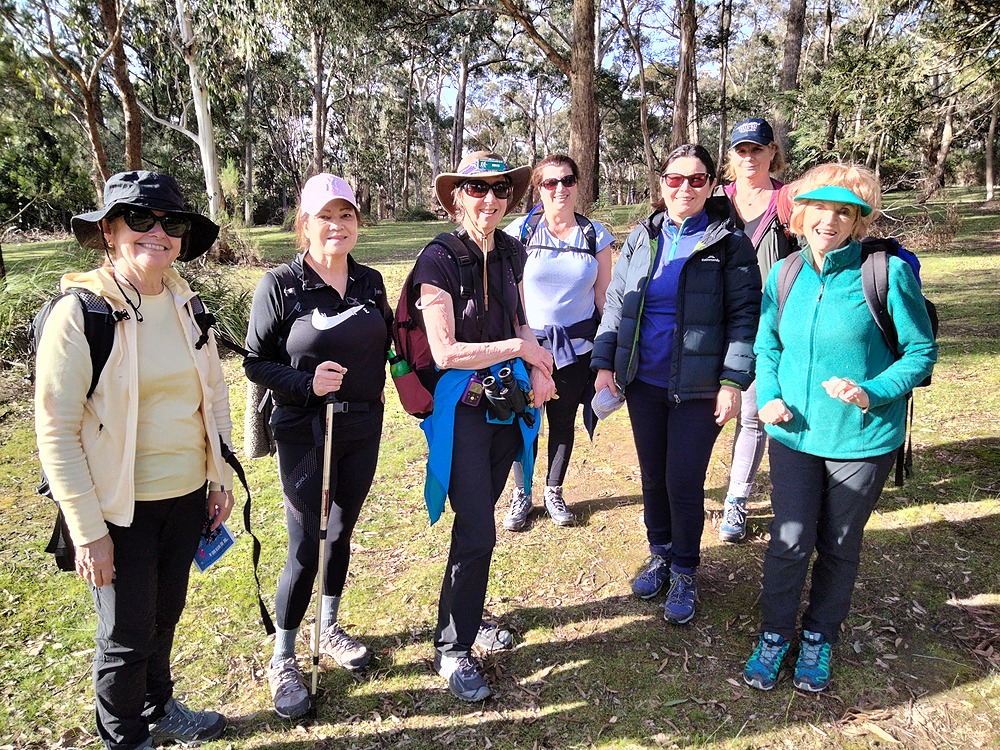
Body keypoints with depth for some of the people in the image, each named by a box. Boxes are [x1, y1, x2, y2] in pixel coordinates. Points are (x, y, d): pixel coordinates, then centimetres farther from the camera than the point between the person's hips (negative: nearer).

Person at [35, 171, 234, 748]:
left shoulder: (186, 305, 2)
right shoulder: (79, 313, -15)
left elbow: (215, 396, 10)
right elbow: (56, 432, -14)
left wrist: (221, 479, 10)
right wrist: (88, 531, -13)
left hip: (188, 498, 5)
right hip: (122, 507, -5)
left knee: (165, 615, 21)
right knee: (127, 636, 11)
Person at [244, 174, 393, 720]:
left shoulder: (369, 282, 2)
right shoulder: (280, 285, -11)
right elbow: (256, 362, -9)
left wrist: (372, 390, 1)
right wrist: (306, 383, -24)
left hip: (363, 430, 5)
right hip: (305, 435, -5)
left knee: (341, 532, 18)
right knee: (305, 548, 1)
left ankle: (329, 630, 40)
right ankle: (282, 661, 23)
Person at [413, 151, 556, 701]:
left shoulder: (511, 252, 5)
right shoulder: (441, 258, -15)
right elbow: (446, 352, -19)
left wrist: (537, 368, -1)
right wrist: (519, 348, -14)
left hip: (507, 401, 6)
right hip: (462, 405, -6)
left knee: (479, 520, 18)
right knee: (477, 531, -4)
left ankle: (468, 614, 39)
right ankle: (451, 647, 16)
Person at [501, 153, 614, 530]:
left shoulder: (596, 235, 2)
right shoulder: (520, 231, -2)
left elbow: (603, 297, 5)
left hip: (576, 347, 2)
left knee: (563, 422, 12)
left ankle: (554, 491, 33)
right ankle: (521, 494, 26)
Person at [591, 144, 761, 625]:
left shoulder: (729, 243, -4)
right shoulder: (642, 238, 7)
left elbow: (744, 315, -6)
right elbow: (616, 302, 9)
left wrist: (733, 381, -12)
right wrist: (604, 363, 2)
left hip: (699, 387, -4)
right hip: (644, 382, 4)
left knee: (684, 482, 0)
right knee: (653, 476, 15)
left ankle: (684, 573, 23)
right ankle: (660, 555, 36)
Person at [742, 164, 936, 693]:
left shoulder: (887, 271, -12)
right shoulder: (784, 274, 0)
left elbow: (921, 350, -5)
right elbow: (766, 345, 10)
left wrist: (873, 393, -20)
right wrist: (768, 396, -6)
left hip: (862, 437, -2)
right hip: (793, 433, 2)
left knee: (839, 546, 14)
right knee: (790, 541, 5)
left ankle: (819, 637, 38)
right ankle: (775, 633, 29)